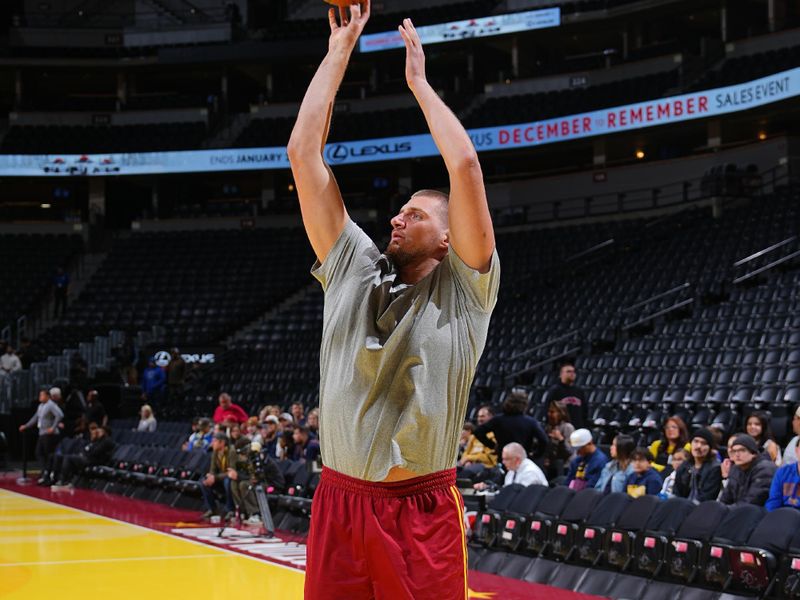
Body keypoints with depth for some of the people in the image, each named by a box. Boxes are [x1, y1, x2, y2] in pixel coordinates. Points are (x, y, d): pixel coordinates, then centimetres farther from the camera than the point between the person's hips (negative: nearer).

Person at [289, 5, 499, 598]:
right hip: (338, 504, 4)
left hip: (423, 513, -3)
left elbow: (465, 164, -12)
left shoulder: (463, 289, 0)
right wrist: (339, 52, 9)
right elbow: (303, 153, 8)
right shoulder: (353, 268, 11)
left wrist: (418, 80, 0)